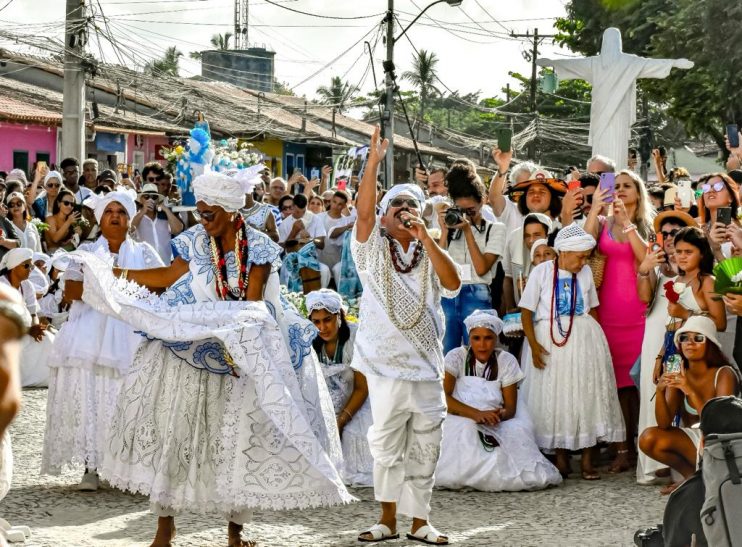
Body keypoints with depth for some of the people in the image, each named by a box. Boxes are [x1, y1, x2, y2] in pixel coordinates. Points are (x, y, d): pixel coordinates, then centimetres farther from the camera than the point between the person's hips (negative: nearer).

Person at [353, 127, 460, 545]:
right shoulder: (374, 250, 3)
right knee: (387, 448, 4)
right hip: (386, 367, -2)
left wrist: (425, 237, -17)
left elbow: (453, 283, -11)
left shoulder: (431, 255, 8)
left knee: (424, 449, 4)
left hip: (427, 367, 2)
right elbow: (363, 210, -13)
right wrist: (374, 161, -20)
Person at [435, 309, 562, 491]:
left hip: (498, 427, 2)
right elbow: (443, 397, -15)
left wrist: (499, 415, -27)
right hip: (460, 422, -2)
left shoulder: (507, 361, 3)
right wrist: (476, 414, -30)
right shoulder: (456, 357, -3)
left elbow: (510, 407, -1)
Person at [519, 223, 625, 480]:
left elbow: (593, 309, 15)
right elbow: (526, 312, -4)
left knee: (586, 394, -2)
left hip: (584, 340, 2)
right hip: (550, 340, -2)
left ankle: (587, 458, 3)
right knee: (554, 398, 1)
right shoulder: (542, 272, -3)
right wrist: (534, 345, -13)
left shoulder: (585, 272, 6)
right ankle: (560, 458, 13)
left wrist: (597, 338, 4)